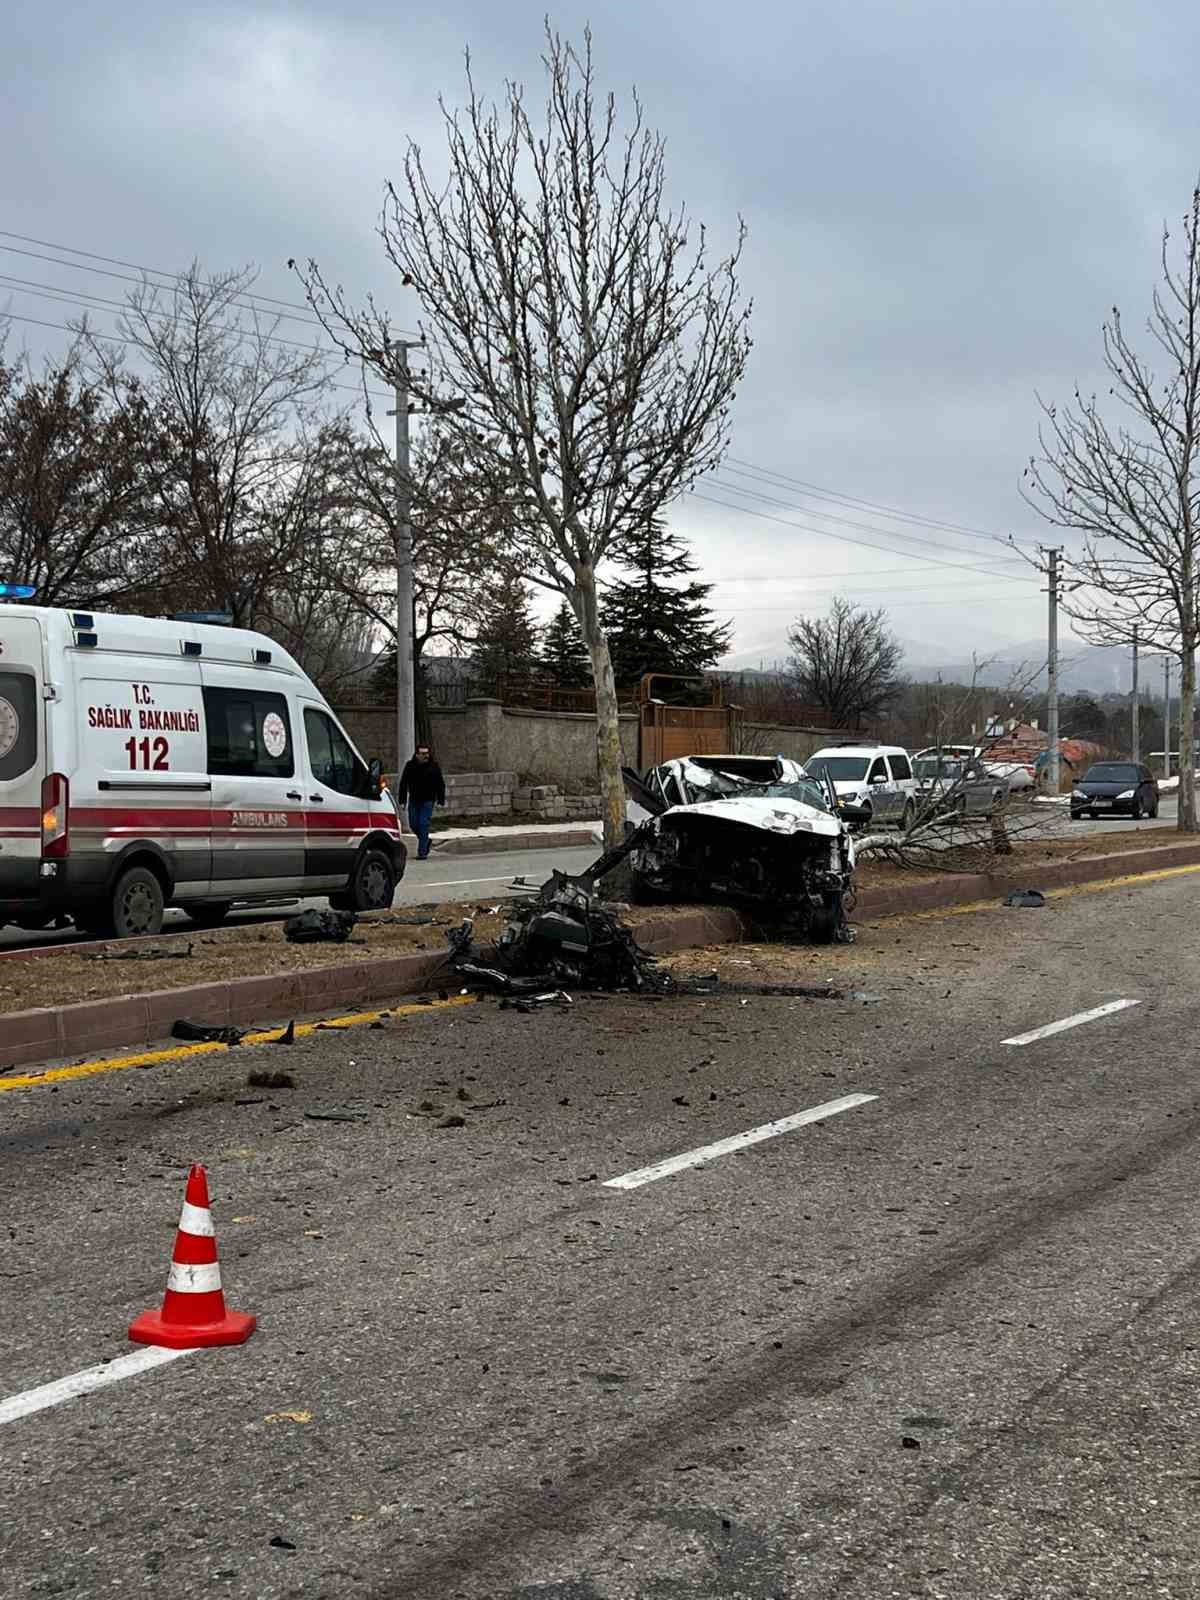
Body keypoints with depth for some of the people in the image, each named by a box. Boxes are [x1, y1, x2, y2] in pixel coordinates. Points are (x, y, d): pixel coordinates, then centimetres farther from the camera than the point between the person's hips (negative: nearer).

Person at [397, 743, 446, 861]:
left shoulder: (434, 766, -2)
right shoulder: (410, 766, 2)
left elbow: (440, 784, 1)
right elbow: (403, 784, 6)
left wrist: (440, 800, -5)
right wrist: (402, 800, 2)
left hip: (427, 801, -3)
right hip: (414, 800, 3)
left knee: (423, 825, -9)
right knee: (413, 824, 7)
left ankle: (422, 852, -6)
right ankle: (426, 841, 32)